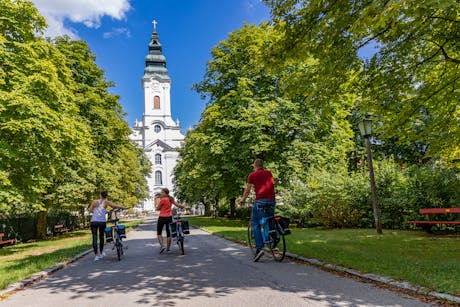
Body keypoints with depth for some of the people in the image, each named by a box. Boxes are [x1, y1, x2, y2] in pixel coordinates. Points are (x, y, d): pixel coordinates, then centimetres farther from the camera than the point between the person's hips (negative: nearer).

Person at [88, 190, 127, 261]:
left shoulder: (94, 201, 5)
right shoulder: (107, 202, 1)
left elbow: (90, 210, 6)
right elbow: (117, 206, -5)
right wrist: (125, 207, 5)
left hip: (94, 221, 0)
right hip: (102, 221, 0)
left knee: (94, 238, 4)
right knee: (101, 237, 18)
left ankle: (96, 255, 2)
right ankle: (101, 253, 27)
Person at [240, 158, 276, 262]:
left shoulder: (252, 175, 6)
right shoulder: (269, 173, 17)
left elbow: (247, 190, 11)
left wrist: (243, 200, 27)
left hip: (260, 200, -4)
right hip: (271, 200, 4)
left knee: (256, 223, 3)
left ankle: (259, 248, -8)